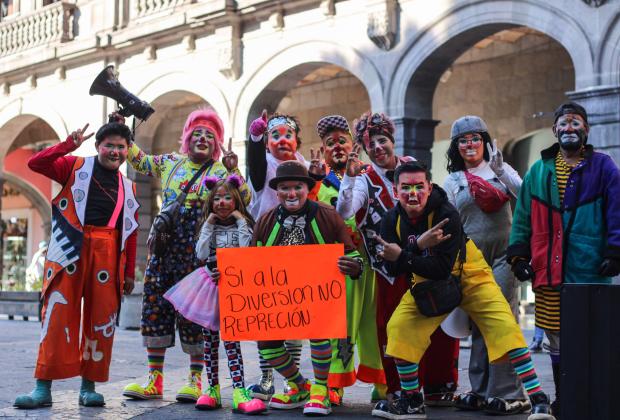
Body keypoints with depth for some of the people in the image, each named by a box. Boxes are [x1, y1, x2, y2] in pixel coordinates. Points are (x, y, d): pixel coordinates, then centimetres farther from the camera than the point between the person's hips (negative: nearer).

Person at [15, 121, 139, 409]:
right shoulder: (76, 167, 10)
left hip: (107, 254, 3)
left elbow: (130, 233, 16)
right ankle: (43, 387, -3)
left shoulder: (128, 188, 17)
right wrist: (69, 145, -10)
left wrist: (129, 273, 11)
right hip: (70, 250, -3)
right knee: (58, 314, -6)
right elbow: (35, 164, -1)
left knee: (101, 319, 1)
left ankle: (88, 387, 11)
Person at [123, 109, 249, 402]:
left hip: (199, 255, -4)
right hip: (164, 250, 4)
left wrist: (233, 170, -21)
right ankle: (154, 379, 9)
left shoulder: (221, 171, 1)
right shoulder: (170, 163, 13)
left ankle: (195, 380, 8)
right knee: (155, 309, 2)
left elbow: (244, 199, -10)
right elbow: (140, 160, 24)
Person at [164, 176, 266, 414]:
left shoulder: (243, 225, 2)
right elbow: (201, 254, -7)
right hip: (210, 285, 3)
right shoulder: (210, 227, 8)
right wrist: (209, 225, -7)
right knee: (210, 341, 5)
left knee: (231, 339, -12)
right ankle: (213, 390, 12)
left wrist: (241, 222, -11)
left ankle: (239, 393, -18)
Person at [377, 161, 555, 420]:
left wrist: (403, 257, -38)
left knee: (506, 328, -19)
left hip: (470, 277, -4)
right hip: (427, 283, 5)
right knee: (398, 327, -8)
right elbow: (392, 269, -17)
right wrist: (418, 246, -34)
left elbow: (443, 269, -29)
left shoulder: (446, 214, -26)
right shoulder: (392, 221, -11)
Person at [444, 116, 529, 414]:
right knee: (478, 325, 6)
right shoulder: (452, 182, 13)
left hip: (503, 255, -3)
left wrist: (499, 170, -15)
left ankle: (509, 394, -7)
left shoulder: (501, 169, 8)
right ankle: (482, 392, 14)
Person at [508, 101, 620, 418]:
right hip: (548, 272, 3)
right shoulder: (538, 171, 14)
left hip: (590, 271, -3)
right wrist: (519, 254, 6)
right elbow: (523, 217, 14)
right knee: (557, 343, 10)